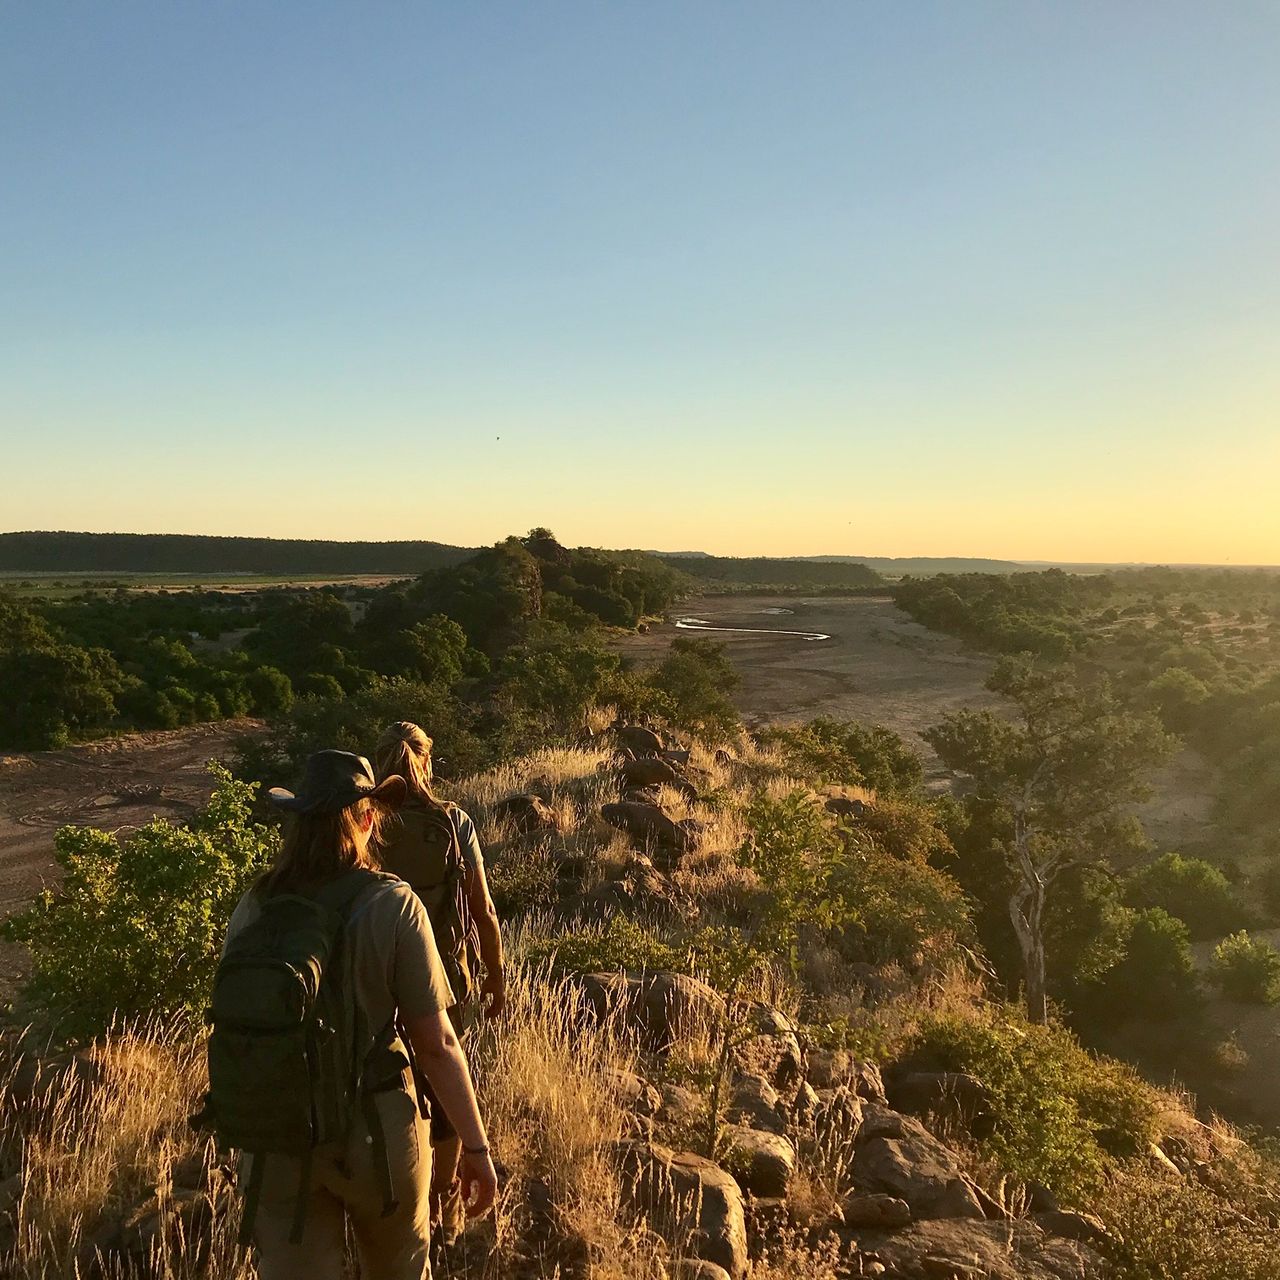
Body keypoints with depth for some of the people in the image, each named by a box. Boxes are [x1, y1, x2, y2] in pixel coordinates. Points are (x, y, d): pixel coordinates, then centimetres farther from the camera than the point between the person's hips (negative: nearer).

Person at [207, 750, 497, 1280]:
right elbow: (437, 1044, -15)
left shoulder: (251, 909, -7)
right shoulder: (392, 906, -18)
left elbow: (237, 1017, 3)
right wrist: (475, 1145, -5)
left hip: (274, 1142, 3)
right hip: (374, 1134, -2)